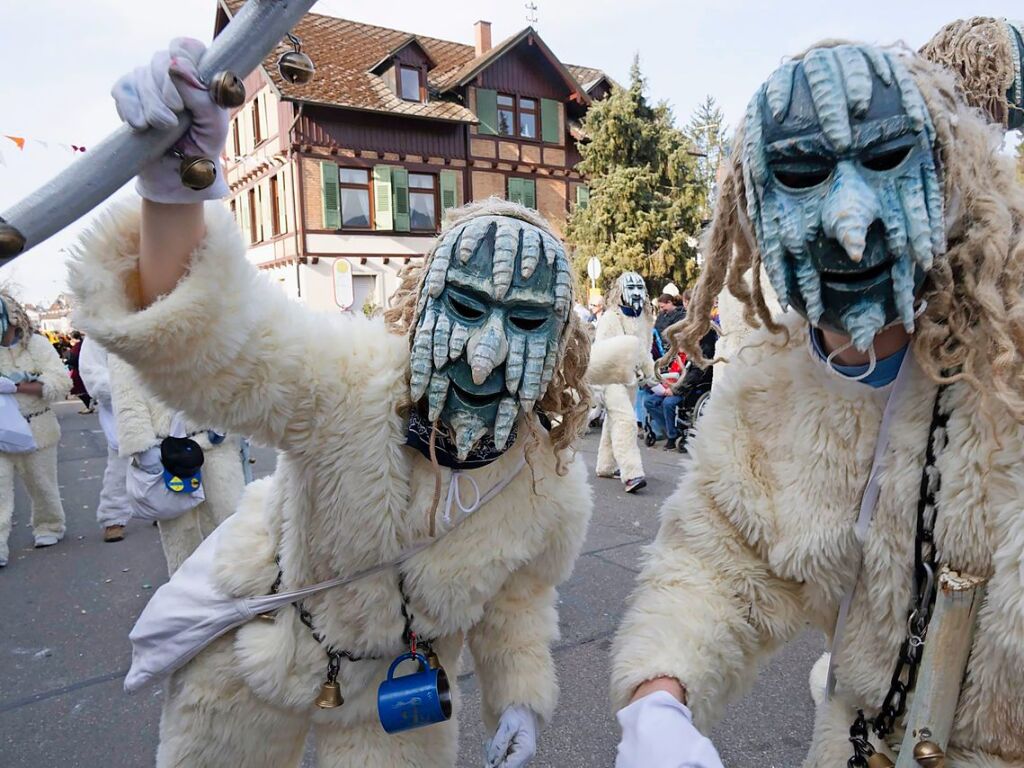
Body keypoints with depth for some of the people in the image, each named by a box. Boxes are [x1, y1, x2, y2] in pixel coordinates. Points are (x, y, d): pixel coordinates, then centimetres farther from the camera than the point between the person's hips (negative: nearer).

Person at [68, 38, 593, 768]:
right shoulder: (353, 381, -37)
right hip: (253, 647, -1)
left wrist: (520, 696, -6)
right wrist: (176, 185, -68)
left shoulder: (553, 485, -21)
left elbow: (516, 598, -2)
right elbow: (198, 336, -53)